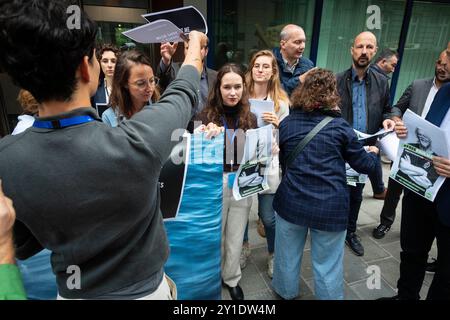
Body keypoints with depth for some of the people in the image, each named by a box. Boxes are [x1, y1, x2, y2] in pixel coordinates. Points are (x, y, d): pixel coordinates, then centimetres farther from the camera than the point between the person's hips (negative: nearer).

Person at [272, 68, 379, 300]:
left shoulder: (286, 123, 0)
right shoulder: (339, 126, -7)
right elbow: (364, 165, 3)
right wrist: (372, 153, 24)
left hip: (291, 202, 3)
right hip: (330, 205, -2)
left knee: (288, 256, 22)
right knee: (327, 265, 15)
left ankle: (285, 292, 45)